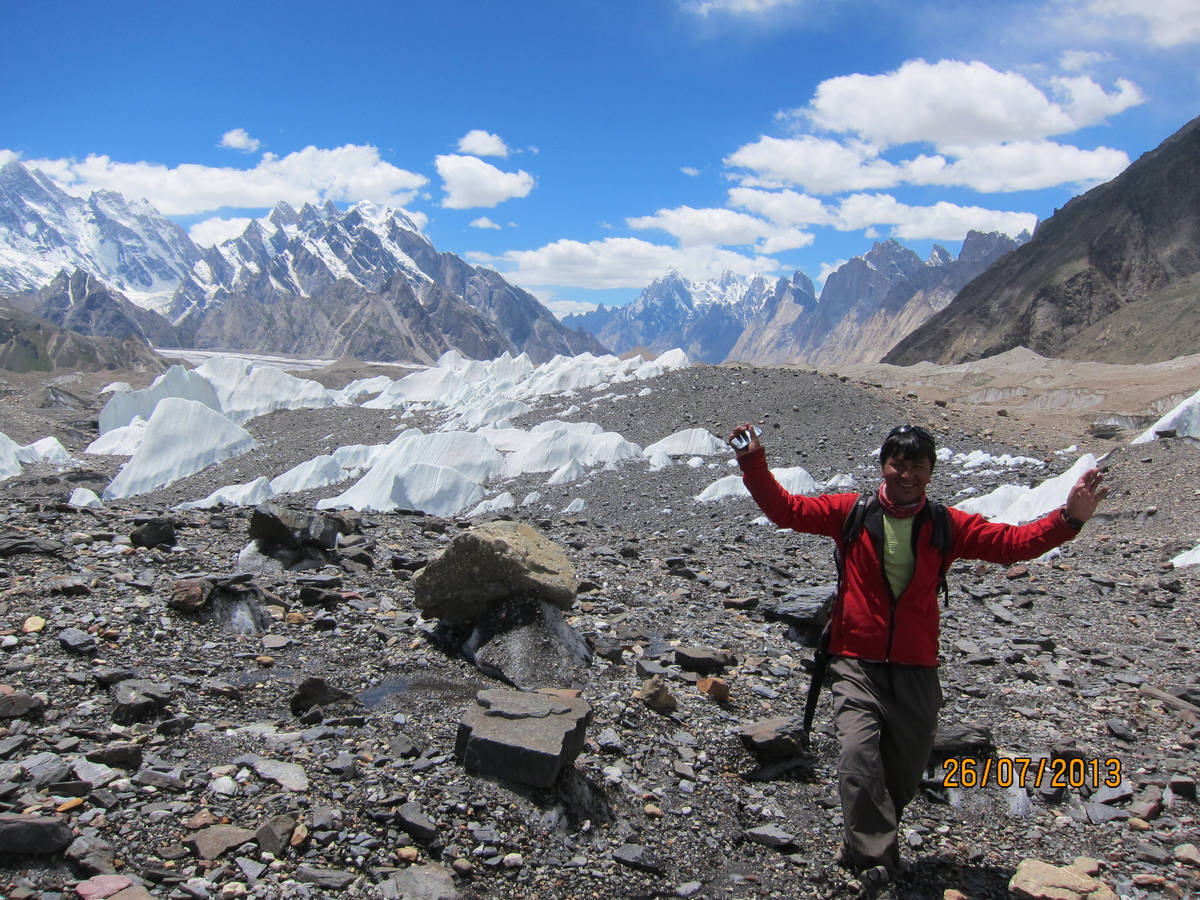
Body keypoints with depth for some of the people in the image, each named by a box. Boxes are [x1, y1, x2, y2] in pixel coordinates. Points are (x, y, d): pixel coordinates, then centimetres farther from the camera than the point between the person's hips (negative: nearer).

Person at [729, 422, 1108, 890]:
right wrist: (754, 463, -14)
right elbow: (785, 508, -3)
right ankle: (877, 859, -6)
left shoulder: (946, 526, 3)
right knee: (858, 755, -21)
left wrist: (1068, 518, -14)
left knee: (905, 773, 12)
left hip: (916, 670, 3)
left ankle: (862, 842, 38)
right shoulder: (851, 513, -2)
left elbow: (1012, 541, -1)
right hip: (857, 664, -2)